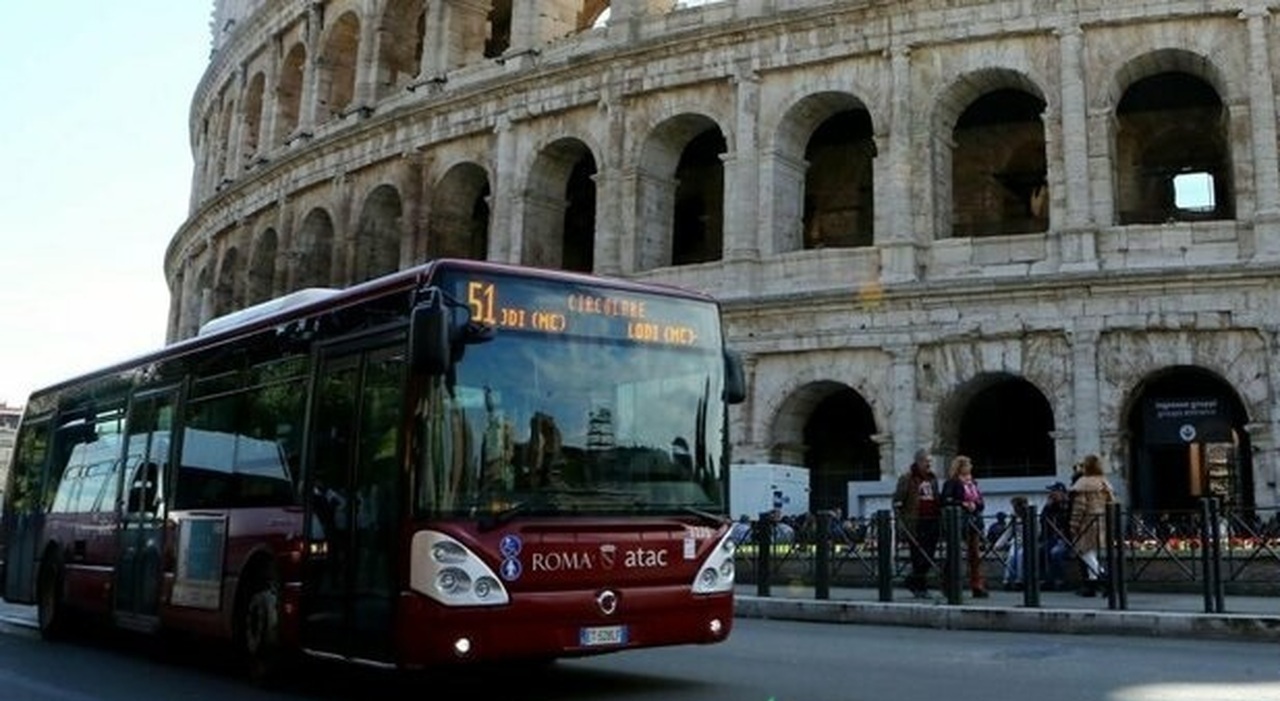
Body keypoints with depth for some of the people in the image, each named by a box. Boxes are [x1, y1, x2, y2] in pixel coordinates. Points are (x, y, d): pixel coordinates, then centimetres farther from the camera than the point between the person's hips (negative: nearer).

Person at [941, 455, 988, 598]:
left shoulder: (973, 483, 18)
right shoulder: (952, 483, -3)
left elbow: (981, 502, 17)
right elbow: (946, 500, -14)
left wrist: (975, 504, -5)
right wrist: (963, 504, -18)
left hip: (975, 520, 6)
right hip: (960, 521, -6)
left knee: (976, 554, 5)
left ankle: (978, 586, 9)